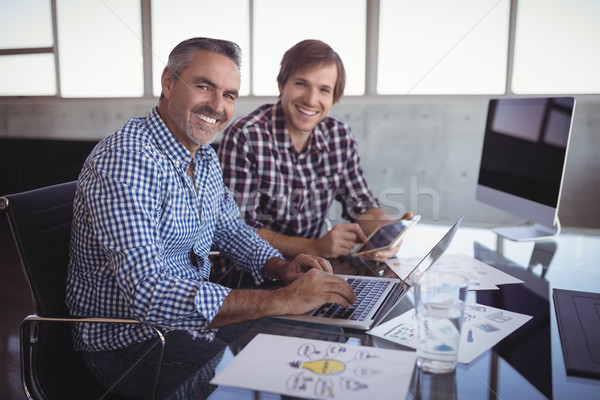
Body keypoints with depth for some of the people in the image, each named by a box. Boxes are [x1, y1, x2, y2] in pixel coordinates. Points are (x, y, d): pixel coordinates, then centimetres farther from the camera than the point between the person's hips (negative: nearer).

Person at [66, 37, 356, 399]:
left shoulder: (205, 156, 3)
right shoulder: (123, 162, -26)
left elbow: (230, 229, 15)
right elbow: (148, 293, -35)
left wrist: (281, 268, -6)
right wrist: (280, 300, -37)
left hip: (195, 315, 8)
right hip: (132, 341, -8)